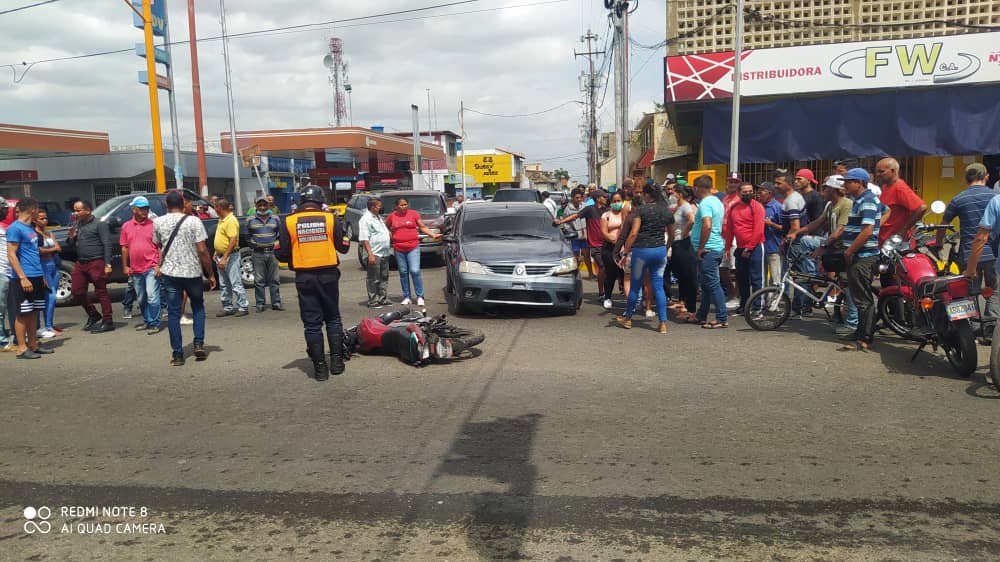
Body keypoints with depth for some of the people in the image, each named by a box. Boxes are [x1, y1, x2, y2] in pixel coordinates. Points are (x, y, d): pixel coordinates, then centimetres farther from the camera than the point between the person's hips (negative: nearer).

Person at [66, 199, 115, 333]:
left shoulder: (100, 224, -5)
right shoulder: (76, 225, 16)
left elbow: (107, 245, -11)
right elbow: (71, 247, 22)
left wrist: (107, 264, -18)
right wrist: (71, 237, -1)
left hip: (96, 263, -8)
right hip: (80, 263, 8)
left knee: (101, 292, -5)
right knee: (77, 292, 9)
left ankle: (107, 322, -1)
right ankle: (93, 316, 26)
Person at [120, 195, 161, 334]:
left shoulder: (153, 225, -3)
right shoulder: (126, 226, 7)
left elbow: (159, 247, -3)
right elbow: (124, 248, 11)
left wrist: (159, 265, -10)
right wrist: (125, 266, 7)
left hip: (151, 267, -4)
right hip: (135, 269, 5)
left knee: (152, 296, -9)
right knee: (141, 299, 15)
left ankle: (155, 323, -2)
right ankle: (147, 320, 29)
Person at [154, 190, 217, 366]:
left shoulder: (158, 222, 0)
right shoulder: (194, 221, -9)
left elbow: (159, 246, 13)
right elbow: (202, 250, -12)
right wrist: (210, 274, -4)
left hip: (169, 273, 1)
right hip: (193, 272, -1)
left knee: (173, 313, 6)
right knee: (198, 308, 18)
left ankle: (177, 354, 6)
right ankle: (199, 344, 7)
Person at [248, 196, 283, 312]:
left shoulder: (275, 218, 7)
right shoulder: (251, 220, 4)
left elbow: (280, 233, 17)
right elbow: (248, 235, 14)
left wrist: (276, 242, 7)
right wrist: (253, 245, 7)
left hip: (272, 252, 1)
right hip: (258, 254, -1)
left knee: (275, 279, 4)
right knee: (259, 280, 1)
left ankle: (276, 303, 11)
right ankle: (260, 304, 8)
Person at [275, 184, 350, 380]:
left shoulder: (288, 222, -3)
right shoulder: (331, 219, -4)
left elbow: (281, 253, -3)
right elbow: (344, 247, 2)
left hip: (304, 277, 0)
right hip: (328, 275, 0)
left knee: (312, 324, 6)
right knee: (333, 319, 16)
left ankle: (320, 367, 8)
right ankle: (336, 361, 15)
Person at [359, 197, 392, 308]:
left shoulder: (378, 217, 17)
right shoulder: (365, 220, -11)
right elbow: (364, 239, -17)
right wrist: (370, 254, -23)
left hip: (384, 253, 9)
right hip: (375, 254, -9)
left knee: (384, 278, 13)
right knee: (373, 279, -3)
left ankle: (383, 299, 21)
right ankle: (373, 301, 2)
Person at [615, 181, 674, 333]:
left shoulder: (641, 210, -9)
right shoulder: (667, 211, 6)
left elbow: (634, 233, -16)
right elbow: (671, 236, 14)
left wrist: (626, 250, -9)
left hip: (642, 250, -4)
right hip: (660, 250, 4)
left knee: (635, 285, 9)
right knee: (658, 287, 6)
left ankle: (627, 319, 25)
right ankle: (663, 323, 3)